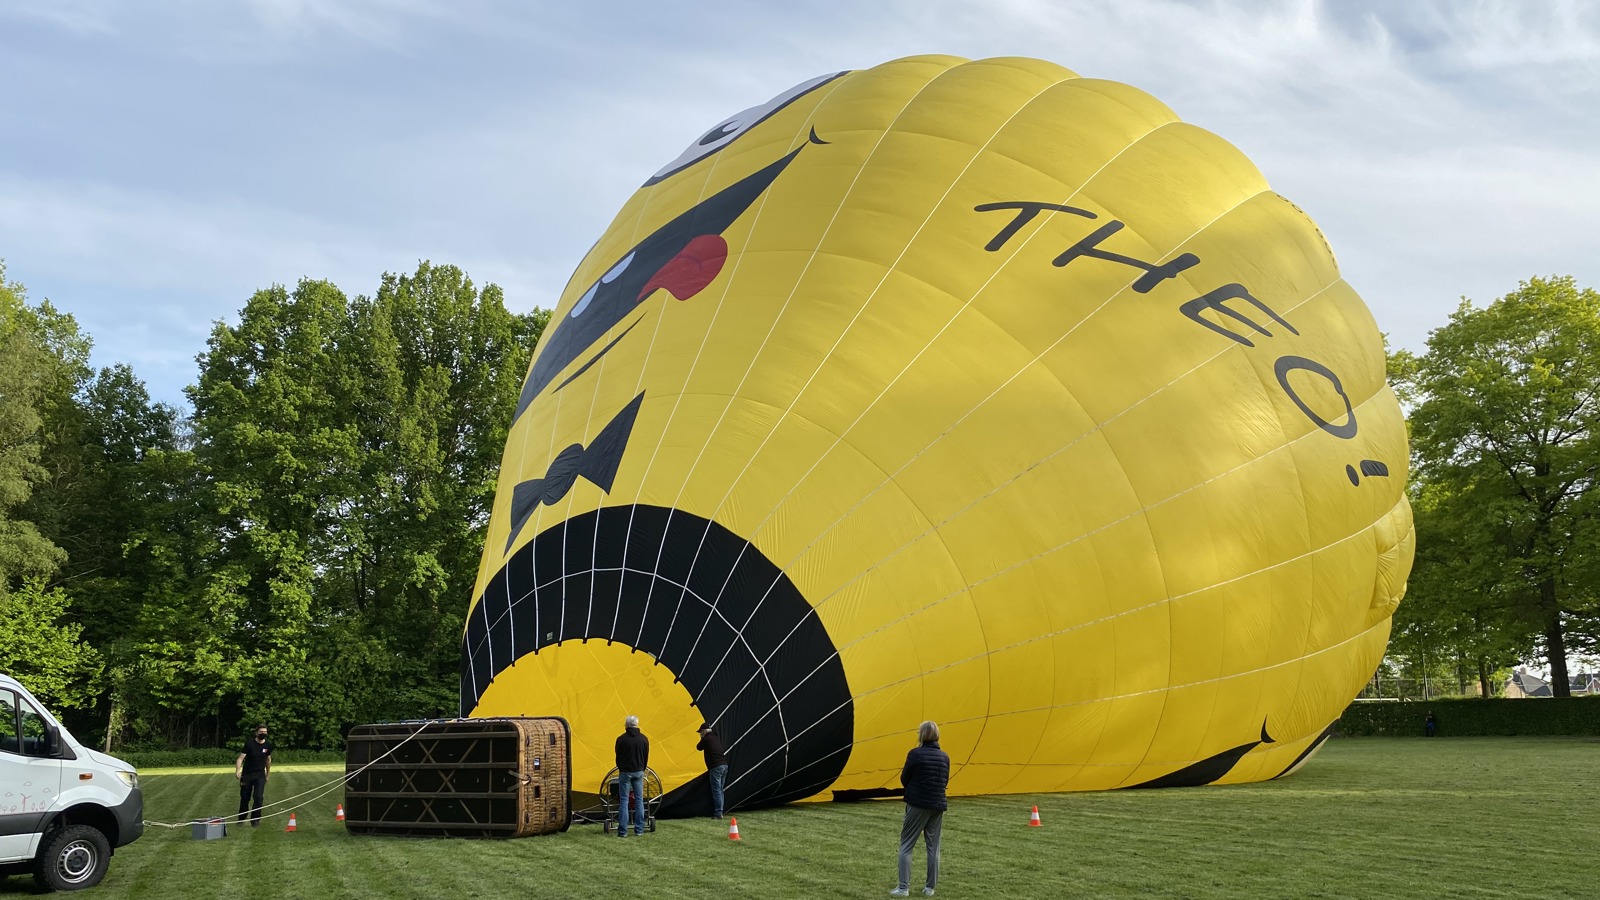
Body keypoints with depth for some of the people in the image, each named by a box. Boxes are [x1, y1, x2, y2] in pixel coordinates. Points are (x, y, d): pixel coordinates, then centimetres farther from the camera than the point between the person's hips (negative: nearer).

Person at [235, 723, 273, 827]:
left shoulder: (268, 745, 1)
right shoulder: (249, 743, -11)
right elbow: (241, 758, -18)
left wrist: (268, 774, 19)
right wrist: (237, 771, -32)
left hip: (260, 775, 2)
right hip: (247, 774, -2)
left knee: (258, 797, -10)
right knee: (245, 797, 6)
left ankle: (255, 820, -2)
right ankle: (241, 819, 24)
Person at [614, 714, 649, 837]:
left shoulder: (621, 739, -6)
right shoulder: (643, 739, 1)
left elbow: (618, 758, 3)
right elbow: (646, 757, 8)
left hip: (625, 772, -2)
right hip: (638, 772, 2)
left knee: (623, 801, 1)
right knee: (639, 800, 7)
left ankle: (622, 831, -2)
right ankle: (639, 830, 7)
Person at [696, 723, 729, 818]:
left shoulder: (706, 739, -2)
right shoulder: (716, 738, 19)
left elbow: (698, 747, 12)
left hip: (716, 767, -8)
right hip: (724, 765, 8)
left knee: (716, 791, -7)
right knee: (720, 790, 13)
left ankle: (718, 813, -10)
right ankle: (720, 811, 14)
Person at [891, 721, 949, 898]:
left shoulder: (915, 754, -12)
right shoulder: (944, 756, 4)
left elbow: (904, 779, -4)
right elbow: (945, 781, 12)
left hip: (918, 804, -5)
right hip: (938, 805, 5)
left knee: (906, 845, 3)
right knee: (933, 847, 11)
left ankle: (904, 887, -2)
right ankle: (930, 888, 13)